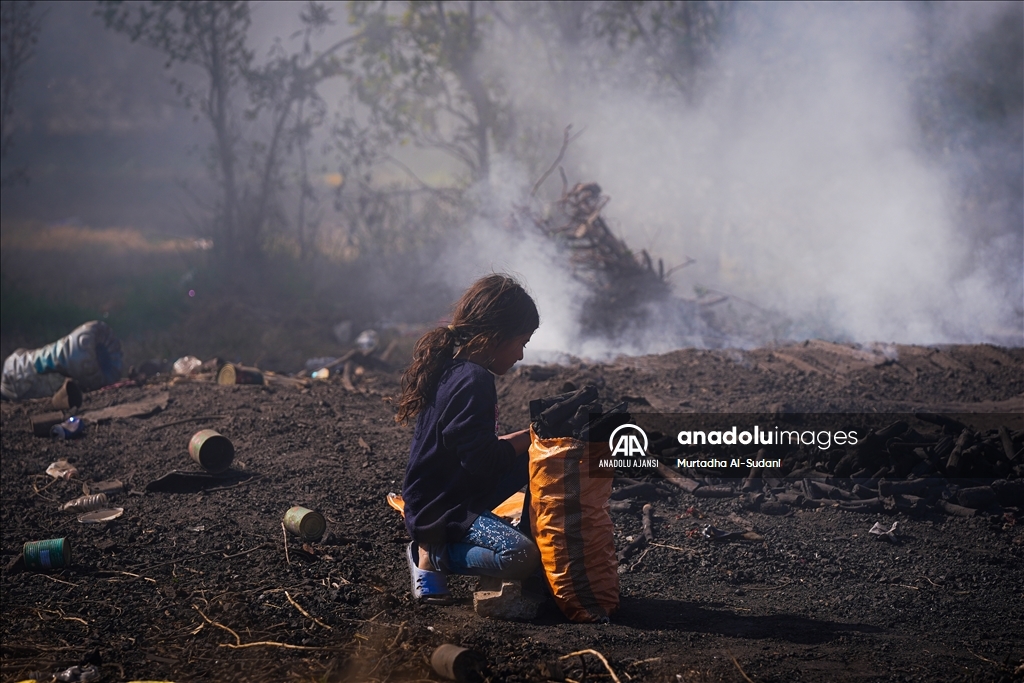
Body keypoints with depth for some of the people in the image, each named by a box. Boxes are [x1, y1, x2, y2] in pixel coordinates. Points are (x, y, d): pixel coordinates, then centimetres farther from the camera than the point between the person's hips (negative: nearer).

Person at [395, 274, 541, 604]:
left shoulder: (451, 368, 10)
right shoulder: (473, 381, -20)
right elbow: (482, 461, -23)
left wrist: (524, 437, 12)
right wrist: (526, 438, -7)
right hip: (444, 512, -11)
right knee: (522, 557, -29)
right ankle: (432, 556, -10)